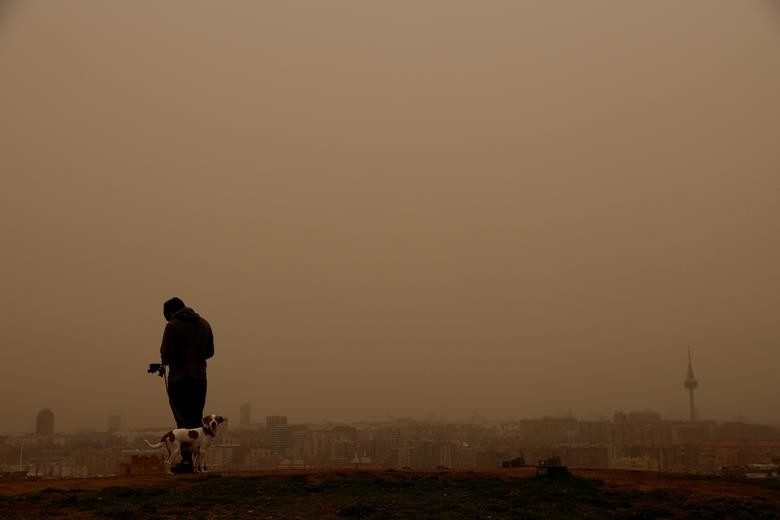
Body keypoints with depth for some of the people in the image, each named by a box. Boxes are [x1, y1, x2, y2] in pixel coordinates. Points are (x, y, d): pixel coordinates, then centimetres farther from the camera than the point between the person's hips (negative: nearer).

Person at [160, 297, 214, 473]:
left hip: (179, 379, -5)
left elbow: (166, 354, -13)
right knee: (196, 420, 11)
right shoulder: (204, 324, 10)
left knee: (183, 420, -3)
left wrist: (167, 361, 9)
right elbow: (209, 351, 13)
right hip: (199, 379, 5)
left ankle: (187, 460, -8)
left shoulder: (173, 326, -8)